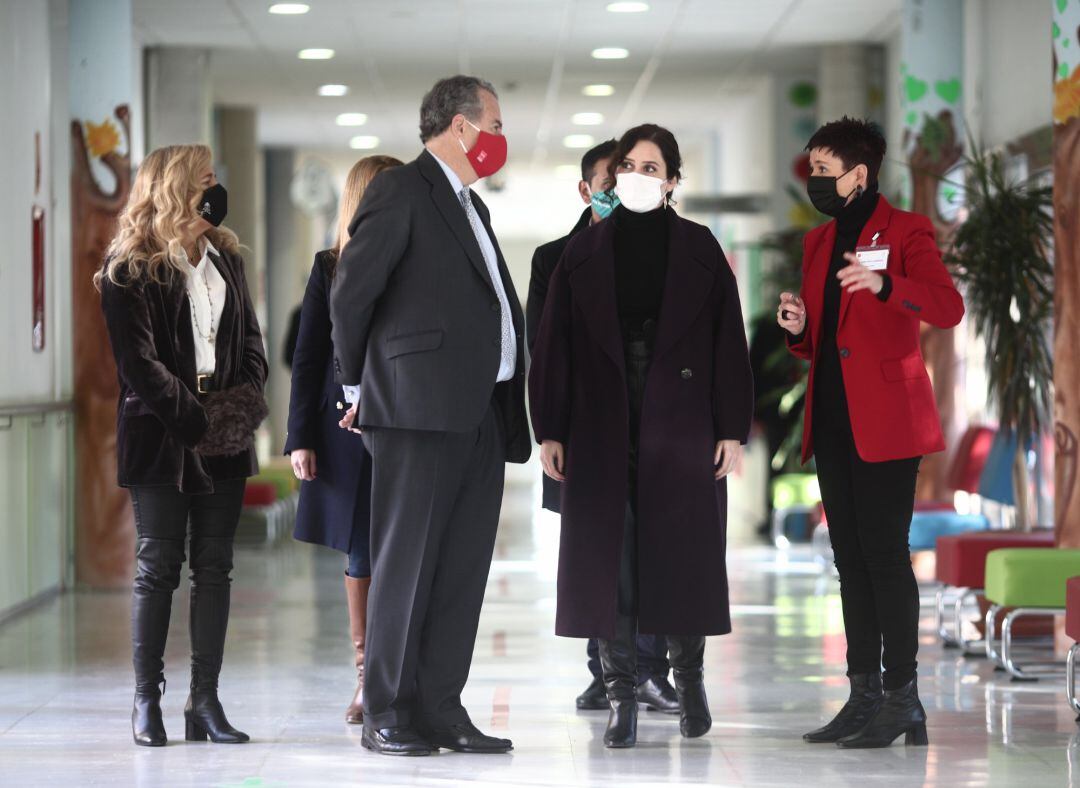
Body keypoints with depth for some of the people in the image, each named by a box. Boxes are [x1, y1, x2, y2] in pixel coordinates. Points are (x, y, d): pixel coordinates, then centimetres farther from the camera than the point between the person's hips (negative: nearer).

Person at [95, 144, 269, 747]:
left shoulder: (227, 258, 14)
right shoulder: (130, 269, -4)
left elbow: (251, 338, 14)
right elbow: (138, 362, -10)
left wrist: (246, 400, -3)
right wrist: (195, 418, -15)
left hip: (225, 442, 5)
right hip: (162, 441, -5)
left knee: (215, 567, 3)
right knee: (158, 567, -3)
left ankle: (206, 700, 6)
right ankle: (147, 699, 4)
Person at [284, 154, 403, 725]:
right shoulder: (331, 269, 6)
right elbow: (307, 357, 6)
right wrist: (301, 438, 0)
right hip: (347, 428, 1)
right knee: (360, 555, 6)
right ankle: (367, 677, 15)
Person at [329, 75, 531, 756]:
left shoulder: (472, 206, 23)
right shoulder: (400, 192, -4)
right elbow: (351, 292, -7)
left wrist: (512, 406, 14)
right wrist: (359, 381, 1)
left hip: (481, 413, 8)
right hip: (420, 407, -8)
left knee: (463, 568, 6)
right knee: (406, 563, -4)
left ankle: (441, 709, 10)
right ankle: (387, 714, 1)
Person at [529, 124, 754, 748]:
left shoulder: (698, 247, 5)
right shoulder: (585, 252, 8)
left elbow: (728, 339, 2)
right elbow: (555, 345, 6)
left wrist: (733, 429, -4)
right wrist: (551, 431, 0)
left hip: (680, 429, -1)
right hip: (603, 432, 1)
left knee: (683, 553, 2)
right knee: (608, 559, -2)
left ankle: (690, 679, 22)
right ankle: (622, 698, 4)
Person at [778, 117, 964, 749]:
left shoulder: (906, 231, -3)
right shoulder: (820, 242, 18)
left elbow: (950, 308, -18)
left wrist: (882, 284, -32)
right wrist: (799, 330, 0)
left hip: (885, 423, -7)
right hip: (833, 423, 8)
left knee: (886, 556, -10)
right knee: (851, 561, 8)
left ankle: (903, 700, -5)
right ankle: (865, 697, 12)